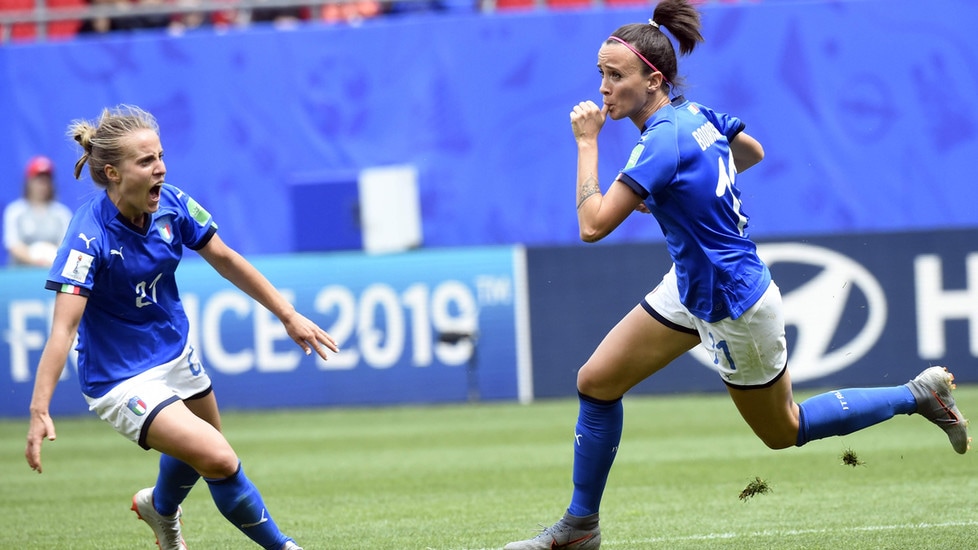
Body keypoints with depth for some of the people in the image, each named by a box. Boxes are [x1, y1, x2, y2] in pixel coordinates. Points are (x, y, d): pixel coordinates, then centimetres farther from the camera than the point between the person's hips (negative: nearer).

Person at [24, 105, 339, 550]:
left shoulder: (171, 205, -11)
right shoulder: (89, 237, -29)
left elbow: (225, 259, 3)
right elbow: (64, 328, -34)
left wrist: (288, 316, 6)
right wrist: (39, 410, -43)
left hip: (176, 355, 7)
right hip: (121, 377, -7)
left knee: (198, 453, 29)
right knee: (219, 460, -20)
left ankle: (160, 506, 61)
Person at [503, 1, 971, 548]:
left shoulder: (665, 141, -29)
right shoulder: (695, 113, -3)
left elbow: (594, 224, -31)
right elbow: (754, 152, 18)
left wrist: (588, 140, -24)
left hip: (734, 307, -9)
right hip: (690, 287, 9)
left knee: (782, 432, 12)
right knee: (596, 381, 4)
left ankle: (919, 394, 24)